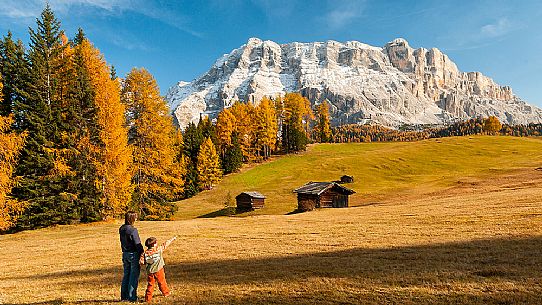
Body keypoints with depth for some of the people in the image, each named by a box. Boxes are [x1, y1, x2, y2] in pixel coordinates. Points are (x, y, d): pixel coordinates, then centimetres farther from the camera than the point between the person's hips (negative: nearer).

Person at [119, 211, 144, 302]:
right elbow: (138, 244, -17)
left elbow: (122, 242, 11)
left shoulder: (121, 229, 4)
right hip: (133, 254, -7)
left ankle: (124, 296, 24)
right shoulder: (133, 230, -19)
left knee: (126, 275, 16)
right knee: (134, 276, 2)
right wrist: (142, 254, -10)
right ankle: (132, 297, 7)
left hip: (125, 254, 8)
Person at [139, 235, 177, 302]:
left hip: (150, 272, 1)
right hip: (159, 270, -1)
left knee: (150, 284, 11)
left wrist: (147, 262, 9)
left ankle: (148, 298, 9)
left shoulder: (145, 253, -7)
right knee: (162, 282, 16)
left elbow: (141, 262, -11)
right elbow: (166, 244, 0)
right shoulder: (159, 249, -11)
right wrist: (173, 239, 12)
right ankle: (166, 293, 32)